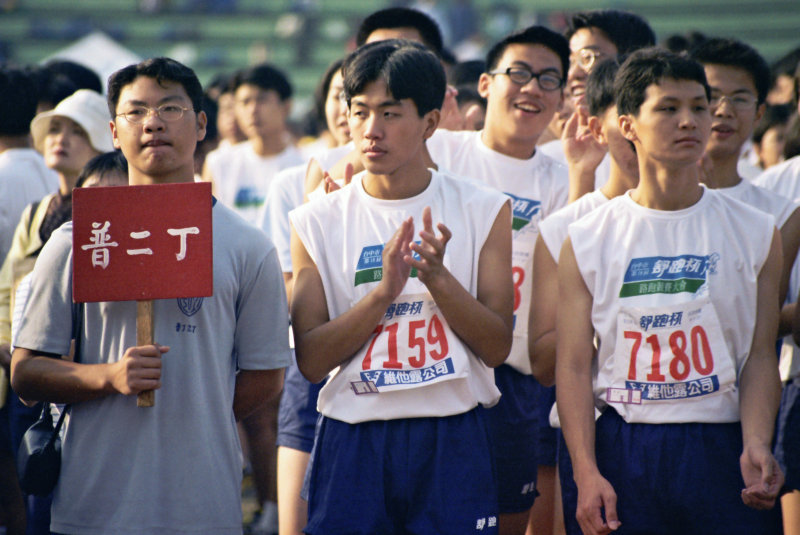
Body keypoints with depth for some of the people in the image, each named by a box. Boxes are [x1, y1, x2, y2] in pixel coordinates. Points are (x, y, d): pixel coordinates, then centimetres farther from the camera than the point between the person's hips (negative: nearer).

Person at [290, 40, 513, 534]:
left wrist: (437, 277, -14)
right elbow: (311, 361, -3)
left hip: (453, 439, 0)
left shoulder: (483, 211, 3)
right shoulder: (317, 222, 2)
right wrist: (384, 293, -15)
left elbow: (497, 347, 0)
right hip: (353, 439, 0)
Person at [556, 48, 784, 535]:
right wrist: (586, 473, -10)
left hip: (723, 447, 0)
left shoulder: (756, 233, 5)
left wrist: (756, 447, -15)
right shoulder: (586, 240, 3)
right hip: (623, 451, 0)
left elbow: (760, 356, 1)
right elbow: (574, 367, 0)